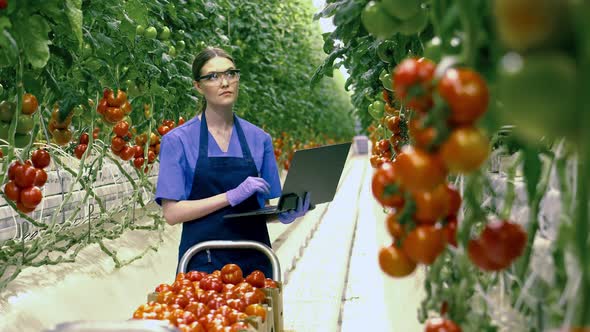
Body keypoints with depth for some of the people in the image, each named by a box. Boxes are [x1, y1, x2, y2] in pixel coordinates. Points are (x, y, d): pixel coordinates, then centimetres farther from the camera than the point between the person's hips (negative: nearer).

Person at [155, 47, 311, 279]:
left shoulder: (260, 139, 7)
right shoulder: (177, 140, -2)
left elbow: (264, 207, 12)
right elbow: (172, 212, -9)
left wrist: (285, 213, -10)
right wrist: (232, 196, -18)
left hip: (254, 260, 3)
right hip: (203, 261, -3)